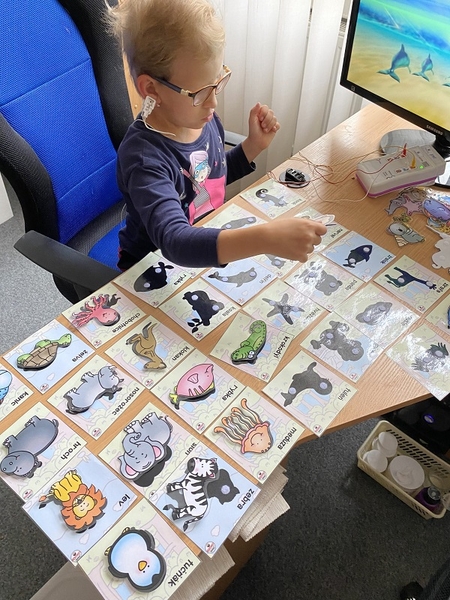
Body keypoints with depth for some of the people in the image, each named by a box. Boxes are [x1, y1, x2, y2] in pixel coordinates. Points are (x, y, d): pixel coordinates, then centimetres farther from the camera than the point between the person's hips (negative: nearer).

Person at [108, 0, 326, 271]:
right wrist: (267, 238, -57)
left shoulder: (202, 118, -9)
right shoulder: (144, 157, -31)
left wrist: (254, 145, -5)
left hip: (211, 253, 7)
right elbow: (175, 242, -46)